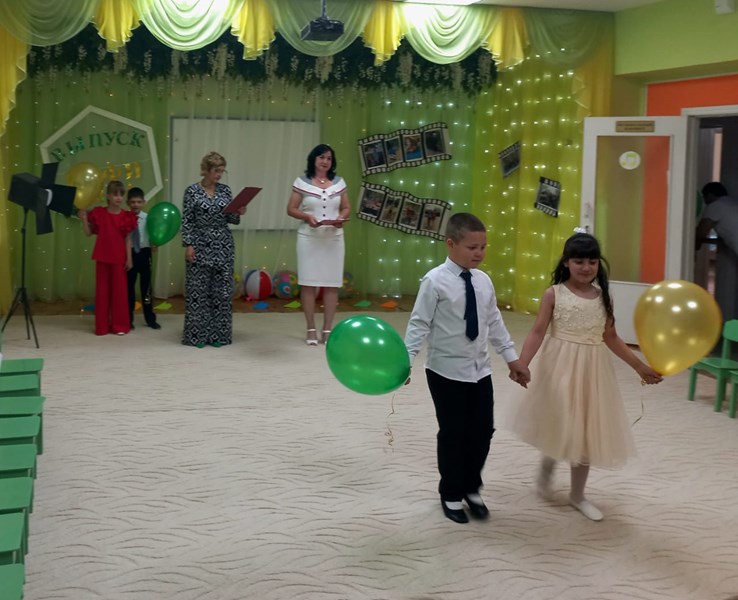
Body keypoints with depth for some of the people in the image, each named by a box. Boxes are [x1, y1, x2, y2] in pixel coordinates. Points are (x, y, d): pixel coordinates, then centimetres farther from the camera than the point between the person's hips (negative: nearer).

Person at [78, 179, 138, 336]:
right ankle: (102, 326, 12)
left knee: (119, 291, 3)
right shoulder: (98, 213, 0)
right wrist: (84, 219, -10)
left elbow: (128, 239, 2)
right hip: (102, 257, 1)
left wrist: (129, 258, -2)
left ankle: (120, 325, 12)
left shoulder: (126, 216, -1)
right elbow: (88, 233, 5)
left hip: (119, 258, 0)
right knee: (102, 291, 5)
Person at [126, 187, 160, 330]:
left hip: (144, 253, 1)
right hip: (129, 253, -1)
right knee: (129, 286, 9)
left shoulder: (148, 218, -3)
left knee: (146, 285, 9)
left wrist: (154, 245, -25)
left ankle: (150, 319, 20)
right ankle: (128, 319, 19)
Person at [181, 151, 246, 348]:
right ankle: (197, 335, 7)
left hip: (223, 247, 4)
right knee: (198, 291, -1)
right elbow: (186, 221, -5)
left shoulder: (225, 190, 7)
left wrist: (238, 213, -10)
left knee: (222, 291, 4)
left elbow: (230, 219, 10)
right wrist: (188, 245, -11)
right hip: (201, 247, -4)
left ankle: (219, 334, 12)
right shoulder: (192, 191, -4)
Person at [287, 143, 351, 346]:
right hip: (309, 238, -2)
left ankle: (327, 329, 9)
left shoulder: (339, 182, 8)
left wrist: (341, 218, -10)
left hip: (333, 238, 2)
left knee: (332, 283, 1)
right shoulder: (302, 182, 0)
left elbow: (346, 208, 11)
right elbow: (291, 209, 0)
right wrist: (307, 216, -17)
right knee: (308, 283, -1)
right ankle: (311, 329, 7)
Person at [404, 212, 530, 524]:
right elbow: (419, 324, -15)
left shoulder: (483, 281, 2)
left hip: (480, 370, 5)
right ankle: (451, 495, 26)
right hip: (446, 372, -5)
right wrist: (406, 362, -21)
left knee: (482, 430, 10)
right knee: (452, 433, 6)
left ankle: (472, 489, 31)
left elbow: (494, 323, 12)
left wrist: (512, 358, 14)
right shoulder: (435, 281, -15)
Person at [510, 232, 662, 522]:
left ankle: (578, 495, 25)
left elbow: (611, 338, 11)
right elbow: (538, 332, -12)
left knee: (586, 432, 10)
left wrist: (640, 366, 10)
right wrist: (521, 364, -25)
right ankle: (546, 469, 35)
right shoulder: (554, 294, -7)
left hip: (592, 370, 4)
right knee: (558, 428, 1)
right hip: (560, 367, -4)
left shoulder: (603, 296, 4)